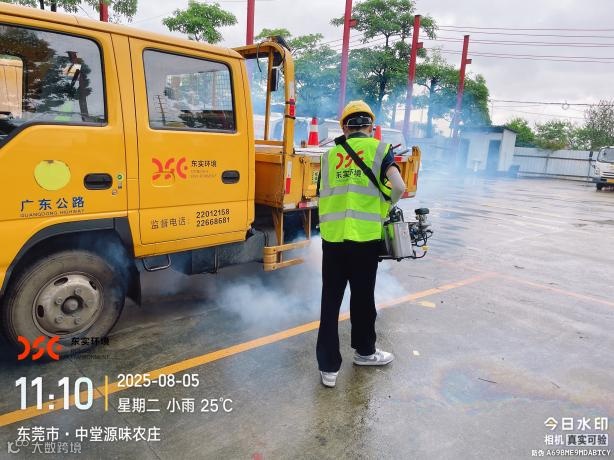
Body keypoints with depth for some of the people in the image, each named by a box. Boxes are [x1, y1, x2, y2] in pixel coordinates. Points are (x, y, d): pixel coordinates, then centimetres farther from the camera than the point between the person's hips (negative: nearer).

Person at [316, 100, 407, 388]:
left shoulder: (330, 154, 13)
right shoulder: (378, 149, 3)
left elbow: (323, 196, 14)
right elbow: (399, 187, -11)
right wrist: (387, 207, 8)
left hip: (332, 236, 2)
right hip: (364, 237, -2)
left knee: (330, 300, 9)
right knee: (363, 297, 14)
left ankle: (328, 366, 13)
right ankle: (364, 351, 35)